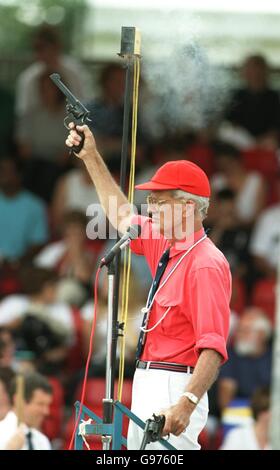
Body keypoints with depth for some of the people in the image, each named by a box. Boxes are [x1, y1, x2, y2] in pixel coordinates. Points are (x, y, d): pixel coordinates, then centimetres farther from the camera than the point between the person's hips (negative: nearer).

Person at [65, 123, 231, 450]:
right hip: (147, 386, 10)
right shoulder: (166, 248, 13)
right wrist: (91, 158, 33)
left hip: (175, 391, -10)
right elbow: (123, 218, 32)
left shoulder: (206, 265, -17)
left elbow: (214, 347, -26)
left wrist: (186, 403, -38)